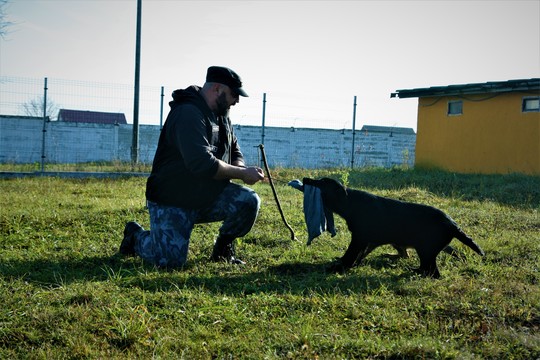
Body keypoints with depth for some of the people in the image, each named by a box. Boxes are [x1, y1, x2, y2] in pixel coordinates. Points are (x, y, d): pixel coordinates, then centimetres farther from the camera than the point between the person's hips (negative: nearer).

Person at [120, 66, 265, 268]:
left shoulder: (221, 115, 9)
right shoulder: (188, 114, -22)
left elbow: (234, 151, 18)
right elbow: (202, 164, -32)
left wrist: (241, 169, -7)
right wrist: (242, 173, -23)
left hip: (209, 197, 8)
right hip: (171, 201, -7)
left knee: (249, 201, -16)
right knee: (171, 260, -18)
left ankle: (223, 249, 9)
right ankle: (136, 236, 14)